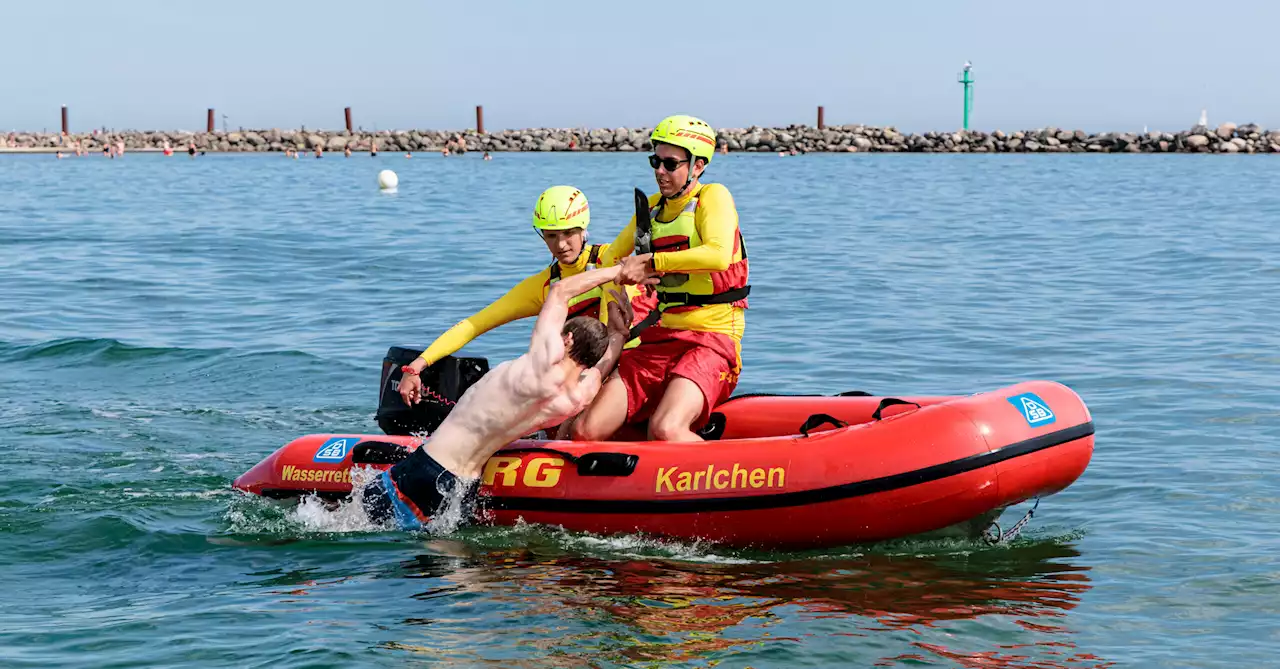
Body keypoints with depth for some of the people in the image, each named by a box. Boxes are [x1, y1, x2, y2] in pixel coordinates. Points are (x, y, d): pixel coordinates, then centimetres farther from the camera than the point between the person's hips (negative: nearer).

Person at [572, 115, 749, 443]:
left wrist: (649, 261, -19)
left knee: (665, 430, -33)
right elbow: (611, 259, 30)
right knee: (585, 431, -9)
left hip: (711, 340, -7)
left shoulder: (713, 196, -4)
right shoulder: (652, 206, 17)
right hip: (660, 340, 7)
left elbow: (718, 255, -24)